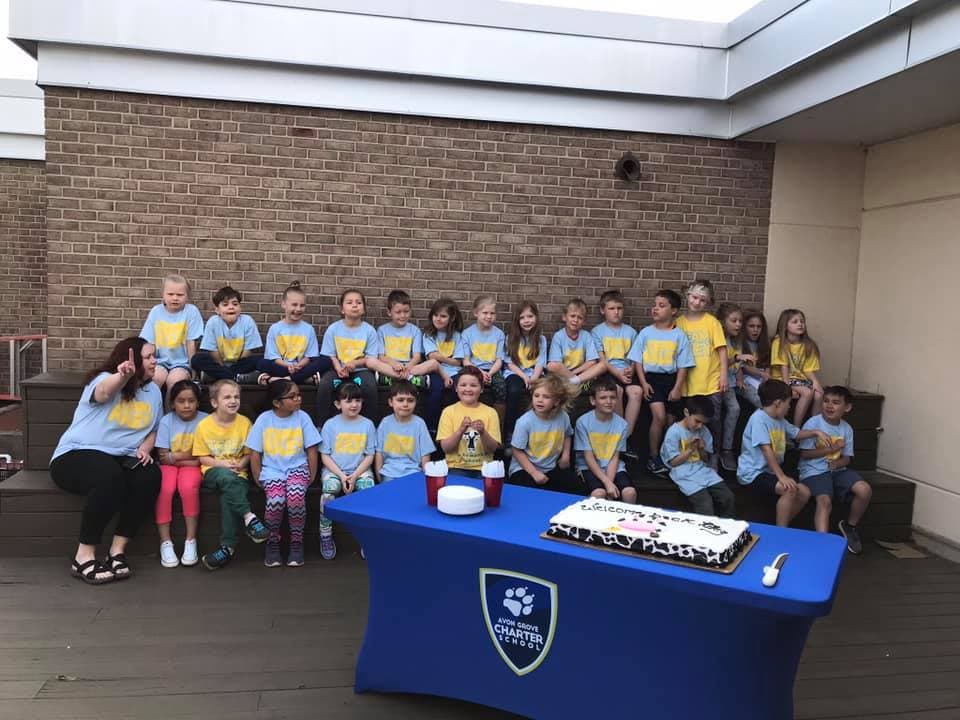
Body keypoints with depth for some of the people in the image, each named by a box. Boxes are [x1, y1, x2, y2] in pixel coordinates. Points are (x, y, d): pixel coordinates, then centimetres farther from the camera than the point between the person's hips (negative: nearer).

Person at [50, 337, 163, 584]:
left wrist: (144, 449, -3)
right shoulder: (104, 379, -5)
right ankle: (84, 556, -24)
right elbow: (104, 392, -32)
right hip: (76, 455, -5)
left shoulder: (154, 391, 12)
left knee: (151, 475, -28)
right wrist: (122, 376, -55)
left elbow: (153, 431, 20)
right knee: (111, 477, -38)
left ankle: (117, 551, -21)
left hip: (122, 460, 5)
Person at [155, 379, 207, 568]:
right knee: (165, 489, -30)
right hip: (169, 466, 1)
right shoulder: (166, 421, -3)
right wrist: (188, 455, -12)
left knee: (188, 486, -33)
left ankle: (191, 541, -19)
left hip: (191, 466, -1)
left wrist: (175, 456, -10)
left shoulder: (204, 420, -6)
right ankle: (165, 542, -18)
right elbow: (164, 457, -6)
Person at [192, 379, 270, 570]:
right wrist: (222, 464, -14)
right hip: (212, 471, 0)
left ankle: (228, 547, -29)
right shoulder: (204, 425, 1)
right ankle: (249, 518, -39)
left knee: (229, 496, -32)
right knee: (227, 477, -37)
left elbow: (248, 453, 9)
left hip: (237, 474, 1)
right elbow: (203, 457, 2)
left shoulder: (244, 423, 4)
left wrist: (241, 464, -12)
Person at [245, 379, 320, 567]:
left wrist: (311, 477, -3)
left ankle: (296, 543, -7)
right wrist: (258, 479, -4)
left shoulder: (302, 417, -2)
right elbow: (255, 453, 1)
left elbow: (311, 450, 2)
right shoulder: (264, 419, -3)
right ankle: (272, 543, 0)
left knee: (296, 496, -31)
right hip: (272, 470, 0)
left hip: (297, 467, 0)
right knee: (276, 499, -29)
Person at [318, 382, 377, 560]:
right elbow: (325, 456, 0)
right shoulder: (330, 425, 1)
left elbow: (370, 456, 2)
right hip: (334, 470, 0)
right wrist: (341, 475, -13)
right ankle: (326, 536, -15)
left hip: (360, 470, 1)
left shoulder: (367, 425, 3)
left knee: (368, 486, -29)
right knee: (329, 487, -31)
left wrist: (355, 475, -13)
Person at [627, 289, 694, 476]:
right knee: (659, 416, -18)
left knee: (670, 420, 6)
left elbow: (683, 365, 0)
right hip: (651, 377, -1)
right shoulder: (645, 332, 1)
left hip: (671, 378, 2)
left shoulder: (679, 335, 0)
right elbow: (637, 360, 2)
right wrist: (643, 383, -7)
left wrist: (677, 388, -8)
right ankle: (653, 457, -5)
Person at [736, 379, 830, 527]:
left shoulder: (780, 420, 11)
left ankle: (782, 527, 12)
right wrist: (781, 476, -27)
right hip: (753, 473, -10)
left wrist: (816, 432, 11)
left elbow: (796, 433, 29)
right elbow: (767, 450, -24)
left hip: (770, 471, 10)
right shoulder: (759, 418, -18)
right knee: (790, 489, -26)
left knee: (804, 492, 2)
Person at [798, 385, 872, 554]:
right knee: (824, 501, -30)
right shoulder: (813, 423, -8)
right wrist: (832, 449, -14)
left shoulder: (847, 428, 7)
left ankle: (850, 526, 10)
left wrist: (838, 463, -14)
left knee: (865, 490, -16)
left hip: (837, 470, 5)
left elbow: (847, 457, 9)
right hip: (814, 471, -5)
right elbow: (804, 454, -10)